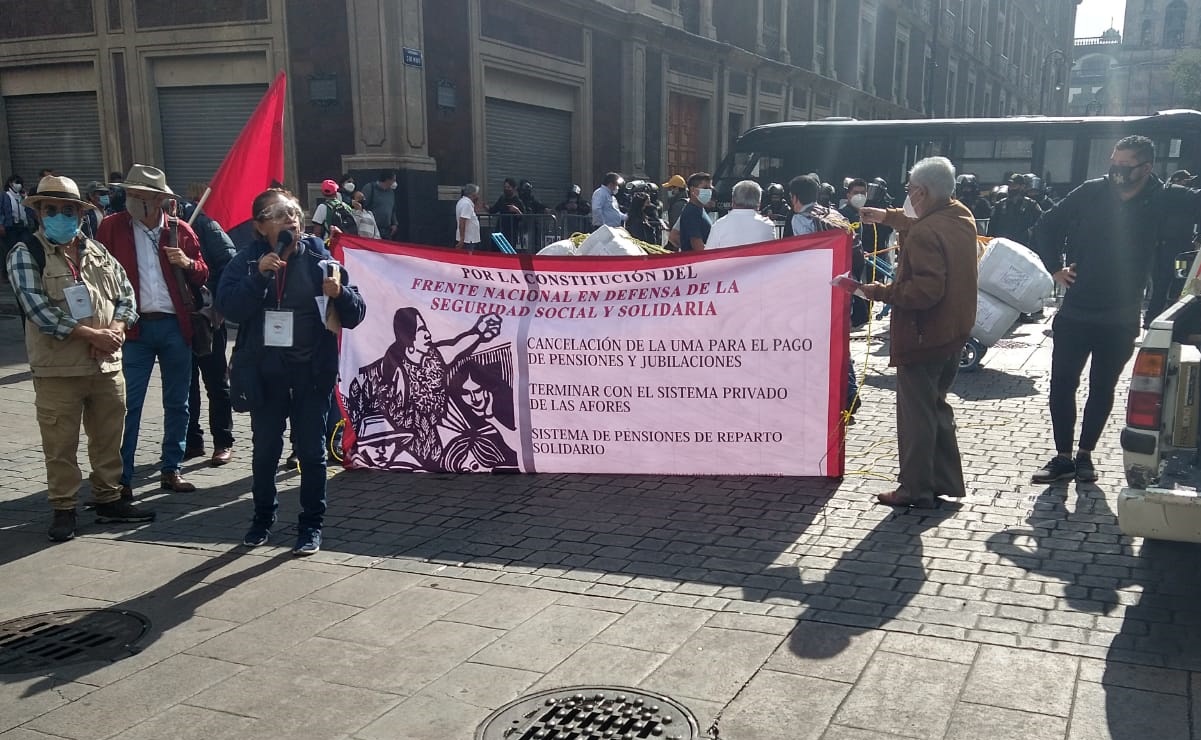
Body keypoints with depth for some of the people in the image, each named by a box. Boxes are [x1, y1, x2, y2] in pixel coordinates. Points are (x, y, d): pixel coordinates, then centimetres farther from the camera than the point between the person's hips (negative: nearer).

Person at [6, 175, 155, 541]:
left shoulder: (97, 250, 10)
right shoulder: (25, 255, -5)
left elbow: (126, 294, 9)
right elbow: (38, 308, -15)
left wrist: (115, 330, -11)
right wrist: (91, 335, -18)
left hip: (107, 365, 5)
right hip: (58, 369, -4)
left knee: (108, 439, 13)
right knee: (60, 445, 3)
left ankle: (109, 500, 26)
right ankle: (63, 509, 16)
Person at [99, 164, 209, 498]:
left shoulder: (180, 230, 5)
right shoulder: (112, 226, 1)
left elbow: (202, 276, 11)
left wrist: (188, 263, -11)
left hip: (176, 326, 2)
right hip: (135, 327, -2)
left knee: (177, 403, 9)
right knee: (128, 405, -2)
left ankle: (171, 470, 21)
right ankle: (121, 476, 6)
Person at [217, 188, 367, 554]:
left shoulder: (320, 259, -4)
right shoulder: (247, 260, -1)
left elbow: (355, 315, -4)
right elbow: (228, 306, -14)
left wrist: (340, 294, -24)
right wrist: (258, 275, -24)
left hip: (312, 372, -1)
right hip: (265, 372, 1)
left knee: (311, 451, 6)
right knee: (265, 450, 14)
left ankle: (311, 524, 20)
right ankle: (263, 517, 33)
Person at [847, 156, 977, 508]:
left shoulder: (925, 233, -23)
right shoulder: (962, 217, 6)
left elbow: (925, 291, -29)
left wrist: (881, 291, -19)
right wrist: (889, 216, 34)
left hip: (923, 337, -9)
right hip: (954, 332, 9)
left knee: (916, 415, 3)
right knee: (937, 407, 21)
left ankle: (916, 489, 12)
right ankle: (947, 482, 29)